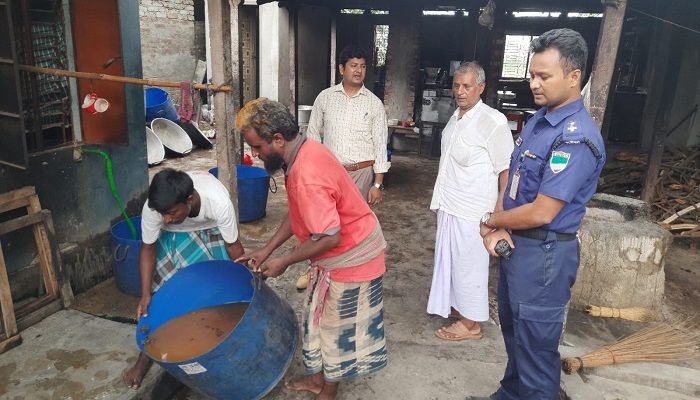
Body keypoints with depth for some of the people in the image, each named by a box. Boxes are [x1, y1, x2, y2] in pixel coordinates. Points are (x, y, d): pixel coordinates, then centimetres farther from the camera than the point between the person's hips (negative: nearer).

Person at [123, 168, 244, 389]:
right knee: (163, 284, -7)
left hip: (211, 229, 0)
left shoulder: (219, 202, -42)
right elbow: (148, 248, -18)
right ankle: (148, 353, 7)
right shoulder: (152, 208, -37)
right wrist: (145, 295, -23)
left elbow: (234, 246, -26)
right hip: (175, 235, 0)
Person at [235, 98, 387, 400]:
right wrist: (267, 249, 8)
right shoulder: (304, 151, -1)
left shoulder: (306, 175, -33)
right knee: (321, 317, 22)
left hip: (351, 257, -9)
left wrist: (284, 261, -16)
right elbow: (298, 213, 9)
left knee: (336, 326, 10)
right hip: (341, 251, 9)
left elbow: (328, 237, -29)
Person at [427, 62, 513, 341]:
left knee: (469, 263, 4)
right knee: (450, 259, 19)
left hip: (472, 209, -8)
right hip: (449, 204, 8)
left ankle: (471, 324, 20)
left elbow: (506, 169, -17)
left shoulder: (493, 121, -17)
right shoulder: (456, 117, 8)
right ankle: (456, 306, 38)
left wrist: (500, 208, -19)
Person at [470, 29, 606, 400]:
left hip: (544, 254, -9)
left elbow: (541, 213, -25)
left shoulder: (577, 138, -24)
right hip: (515, 243, 9)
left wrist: (490, 222, -9)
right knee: (513, 332, 25)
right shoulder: (537, 119, 5)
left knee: (535, 346, 8)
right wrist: (500, 227, -8)